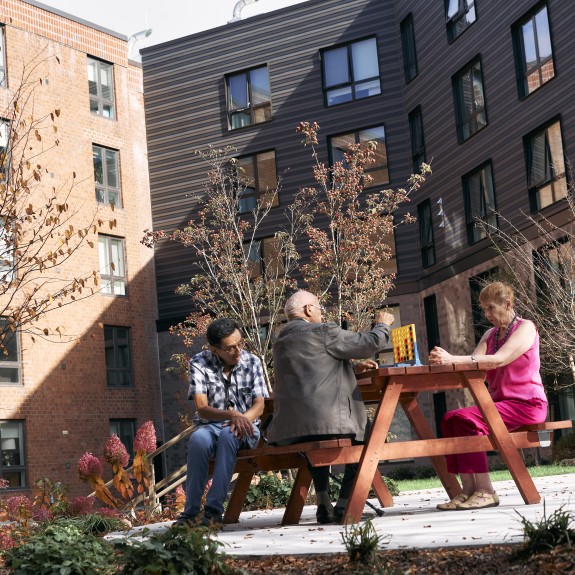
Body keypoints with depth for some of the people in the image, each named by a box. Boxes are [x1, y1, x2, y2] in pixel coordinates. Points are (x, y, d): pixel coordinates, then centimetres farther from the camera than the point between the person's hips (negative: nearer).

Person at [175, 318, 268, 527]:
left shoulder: (252, 362, 0)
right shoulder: (199, 363, -6)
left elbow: (259, 406, -1)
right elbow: (202, 408, -13)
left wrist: (242, 419, -24)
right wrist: (232, 415, -31)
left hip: (245, 430, 0)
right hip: (210, 425, 0)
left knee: (229, 434, -36)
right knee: (198, 439, -36)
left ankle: (214, 510, -36)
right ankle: (190, 511, -28)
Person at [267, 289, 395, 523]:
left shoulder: (282, 341, 20)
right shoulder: (324, 332, -4)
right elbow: (371, 343, -1)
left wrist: (354, 368, 27)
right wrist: (382, 324, 20)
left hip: (287, 430, 7)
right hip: (327, 423, -7)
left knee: (315, 445, 36)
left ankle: (323, 504, 23)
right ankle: (344, 505, 8)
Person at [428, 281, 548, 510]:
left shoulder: (525, 328, -6)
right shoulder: (491, 334, 17)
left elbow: (499, 359, -24)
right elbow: (471, 366, -1)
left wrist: (453, 359, -33)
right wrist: (444, 360, -23)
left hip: (527, 404, -8)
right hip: (501, 402, 8)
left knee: (467, 419, -27)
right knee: (450, 419, -13)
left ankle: (485, 491, -24)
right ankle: (468, 489, -19)